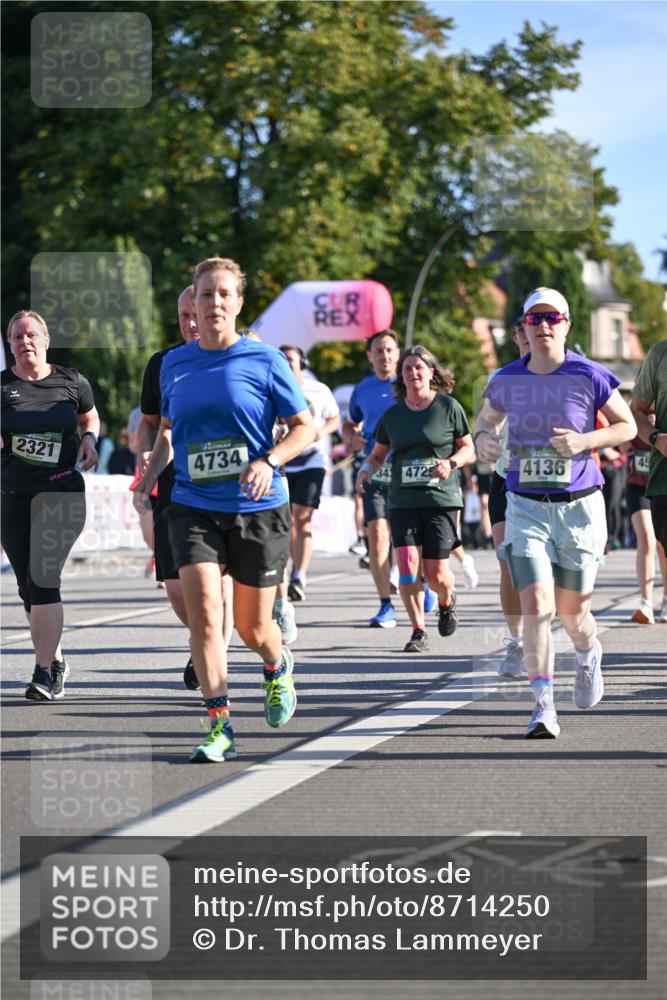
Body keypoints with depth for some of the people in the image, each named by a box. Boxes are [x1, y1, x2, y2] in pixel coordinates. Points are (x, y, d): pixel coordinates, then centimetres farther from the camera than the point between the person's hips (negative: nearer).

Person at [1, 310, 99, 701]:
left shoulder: (71, 382, 2)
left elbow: (90, 417, 20)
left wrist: (89, 439, -1)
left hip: (60, 491, -3)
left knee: (43, 581, -16)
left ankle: (45, 672, -16)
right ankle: (56, 661, 28)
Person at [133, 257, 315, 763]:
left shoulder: (265, 361, -4)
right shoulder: (173, 363, 7)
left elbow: (305, 427, 0)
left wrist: (268, 461, -17)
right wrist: (151, 474, 4)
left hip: (259, 510, -2)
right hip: (193, 508, 2)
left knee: (253, 628, 7)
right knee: (203, 612, -16)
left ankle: (279, 669, 43)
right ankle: (220, 725, -11)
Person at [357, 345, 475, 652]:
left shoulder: (448, 407, 1)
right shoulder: (392, 414, 10)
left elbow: (469, 449, 6)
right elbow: (378, 454, 19)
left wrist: (451, 462, -14)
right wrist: (366, 470, -3)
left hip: (440, 499, -2)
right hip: (403, 500, 2)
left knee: (436, 573, -4)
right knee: (407, 563, -13)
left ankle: (447, 602, 32)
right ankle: (418, 631, -2)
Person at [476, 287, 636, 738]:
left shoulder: (589, 376, -7)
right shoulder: (507, 380, 1)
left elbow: (627, 426, 2)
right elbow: (487, 419, 20)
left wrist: (585, 440, -15)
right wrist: (485, 439, -4)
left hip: (579, 506, -1)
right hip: (527, 509, 1)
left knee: (572, 609, 8)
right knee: (536, 605, -15)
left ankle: (589, 657, 45)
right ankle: (544, 707, -10)